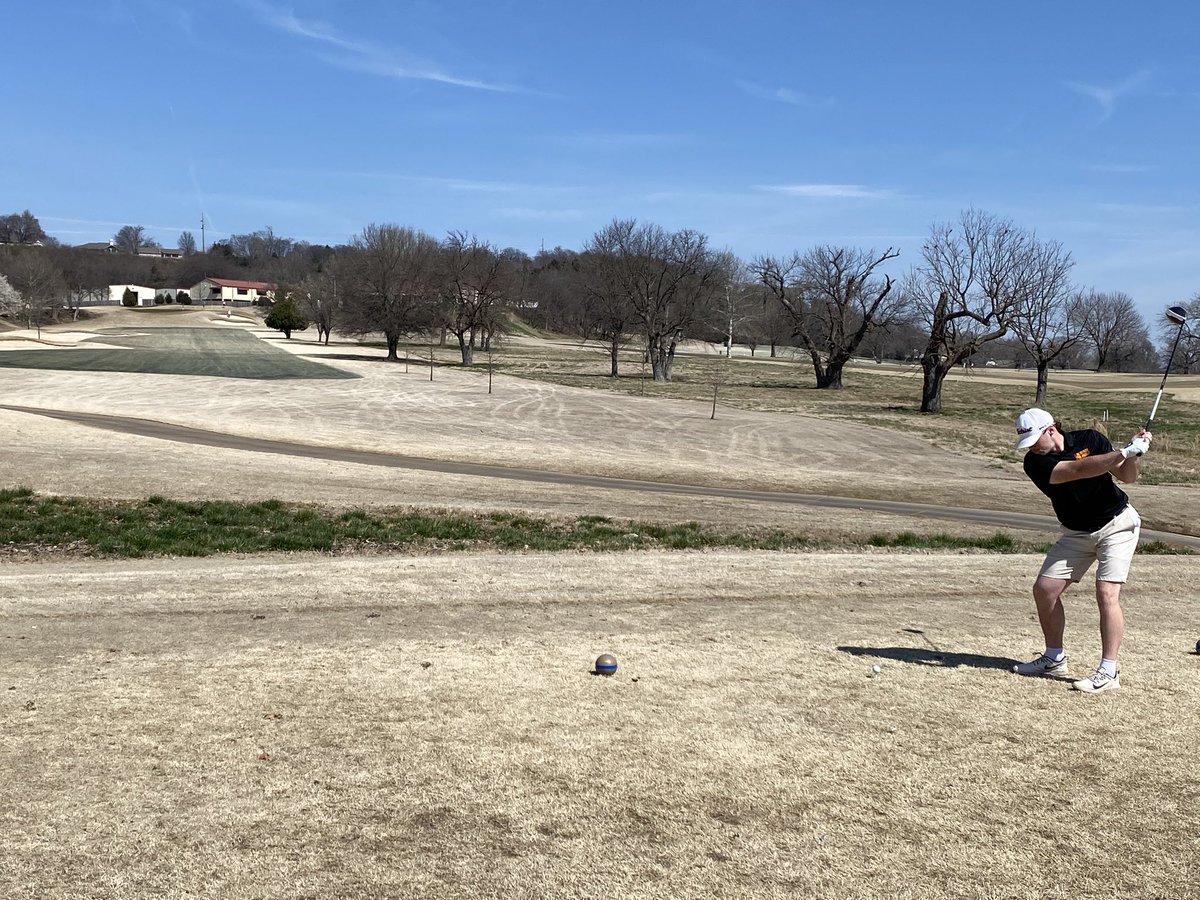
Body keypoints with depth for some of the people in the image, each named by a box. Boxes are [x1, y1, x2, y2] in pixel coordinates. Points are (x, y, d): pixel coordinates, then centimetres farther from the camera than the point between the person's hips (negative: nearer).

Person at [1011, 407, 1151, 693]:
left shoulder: (1090, 439, -13)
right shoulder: (1034, 462, -16)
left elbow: (1127, 477, -9)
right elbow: (1079, 470, -31)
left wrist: (1134, 455, -28)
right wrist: (1124, 452, -36)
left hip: (1117, 523, -3)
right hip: (1077, 532, 3)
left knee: (1106, 593, -17)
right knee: (1044, 589, -1)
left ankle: (1108, 672, -13)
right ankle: (1054, 658, 16)